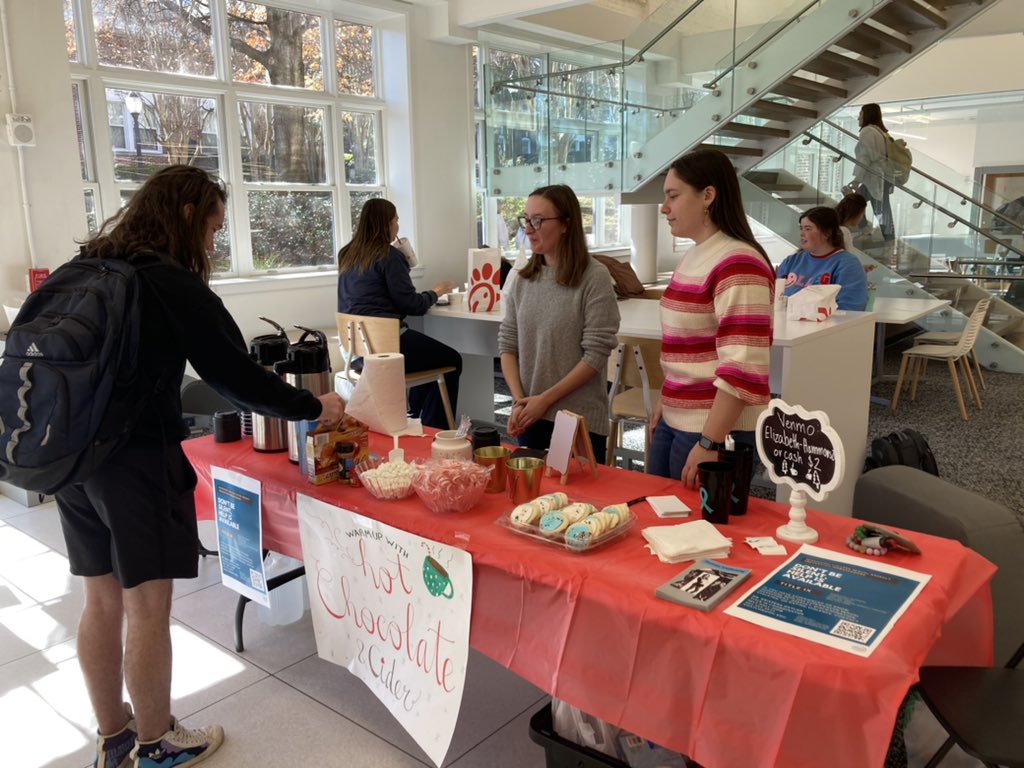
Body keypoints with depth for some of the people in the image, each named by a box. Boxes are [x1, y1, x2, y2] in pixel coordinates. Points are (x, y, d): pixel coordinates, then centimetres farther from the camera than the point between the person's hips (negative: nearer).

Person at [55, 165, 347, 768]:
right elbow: (236, 378, -15)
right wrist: (315, 408, -3)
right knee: (148, 607, 6)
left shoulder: (85, 269, 9)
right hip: (139, 462, -8)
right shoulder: (172, 284, -14)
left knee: (102, 600, 16)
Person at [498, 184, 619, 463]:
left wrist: (545, 399, -13)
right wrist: (519, 401, -7)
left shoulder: (593, 277, -11)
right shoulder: (521, 279, 4)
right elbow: (507, 343, 6)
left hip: (580, 420, -4)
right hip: (530, 417, 4)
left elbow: (596, 353, -13)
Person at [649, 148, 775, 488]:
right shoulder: (692, 257, 10)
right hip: (676, 421, 9)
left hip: (717, 429, -9)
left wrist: (709, 443, -23)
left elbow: (742, 368, -24)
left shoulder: (738, 264, -18)